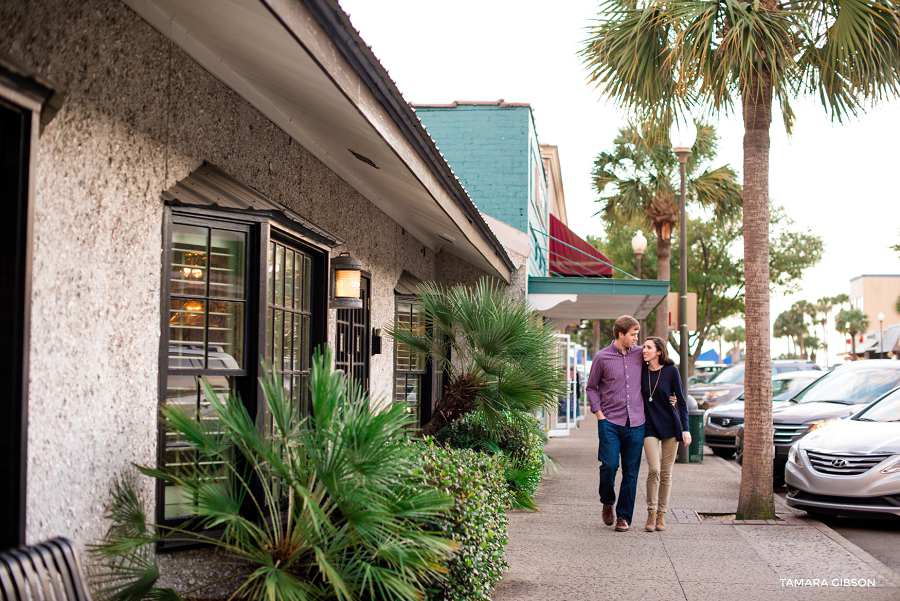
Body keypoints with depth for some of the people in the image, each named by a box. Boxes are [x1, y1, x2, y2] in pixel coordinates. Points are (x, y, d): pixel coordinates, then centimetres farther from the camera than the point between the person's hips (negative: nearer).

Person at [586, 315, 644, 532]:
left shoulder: (639, 354, 8)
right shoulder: (602, 357, 1)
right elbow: (591, 387, 9)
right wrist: (598, 413, 0)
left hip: (636, 423, 3)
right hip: (610, 422, -2)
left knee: (631, 472, 3)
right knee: (609, 465, -11)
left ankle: (624, 516, 14)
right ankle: (607, 502, 17)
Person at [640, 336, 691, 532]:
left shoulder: (671, 371, -5)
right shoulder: (642, 371, 2)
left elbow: (681, 401, -2)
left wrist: (685, 429, -7)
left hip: (670, 426, -1)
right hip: (650, 426, 1)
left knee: (666, 473, 3)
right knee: (654, 469, -14)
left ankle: (661, 514, 15)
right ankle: (651, 513, 1)